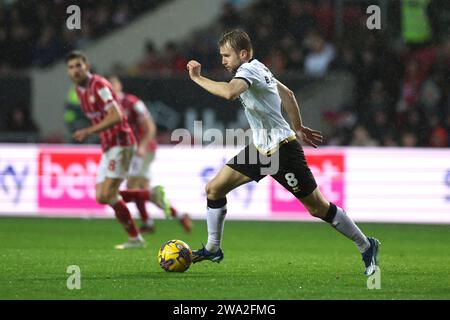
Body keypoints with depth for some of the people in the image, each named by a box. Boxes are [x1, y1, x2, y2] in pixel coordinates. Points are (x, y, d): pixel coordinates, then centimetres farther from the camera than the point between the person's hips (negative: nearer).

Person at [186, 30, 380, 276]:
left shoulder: (249, 70, -20)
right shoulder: (258, 68, 9)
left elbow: (229, 92, -42)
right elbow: (287, 94, 21)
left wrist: (197, 78, -30)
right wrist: (298, 128, 29)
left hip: (282, 150, -10)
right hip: (261, 149, 10)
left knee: (318, 208, -2)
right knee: (214, 189, 4)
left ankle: (367, 247, 13)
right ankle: (212, 249, 17)